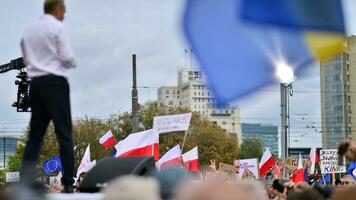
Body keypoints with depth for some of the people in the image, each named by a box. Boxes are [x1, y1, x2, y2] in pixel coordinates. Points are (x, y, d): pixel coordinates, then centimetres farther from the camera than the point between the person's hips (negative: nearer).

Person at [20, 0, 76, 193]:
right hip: (55, 82, -6)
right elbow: (67, 57, -9)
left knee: (35, 134, 7)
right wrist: (73, 63, 11)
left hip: (35, 82, 6)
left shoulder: (28, 30, 14)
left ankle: (25, 181, 0)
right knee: (64, 133, -4)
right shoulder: (57, 27, -5)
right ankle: (68, 183, -6)